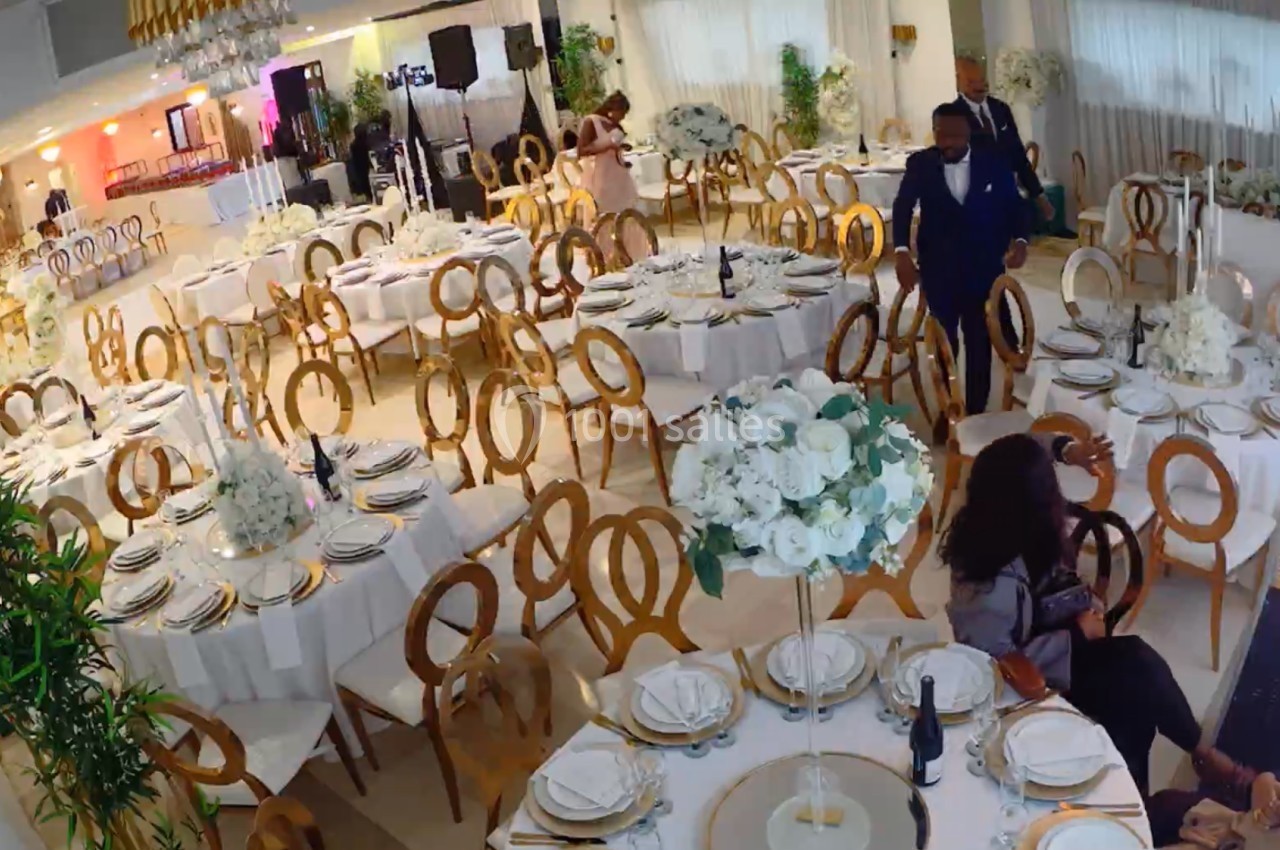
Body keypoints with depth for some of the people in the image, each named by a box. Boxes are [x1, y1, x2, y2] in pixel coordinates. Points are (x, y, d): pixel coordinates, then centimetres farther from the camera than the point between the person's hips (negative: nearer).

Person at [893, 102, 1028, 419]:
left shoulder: (993, 164, -4)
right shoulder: (920, 164, -4)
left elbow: (1013, 205, 2)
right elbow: (903, 207, -3)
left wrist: (1020, 241, -16)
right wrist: (902, 252, -17)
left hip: (983, 268, 0)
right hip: (937, 268, 0)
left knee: (980, 342, 9)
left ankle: (975, 410, 22)